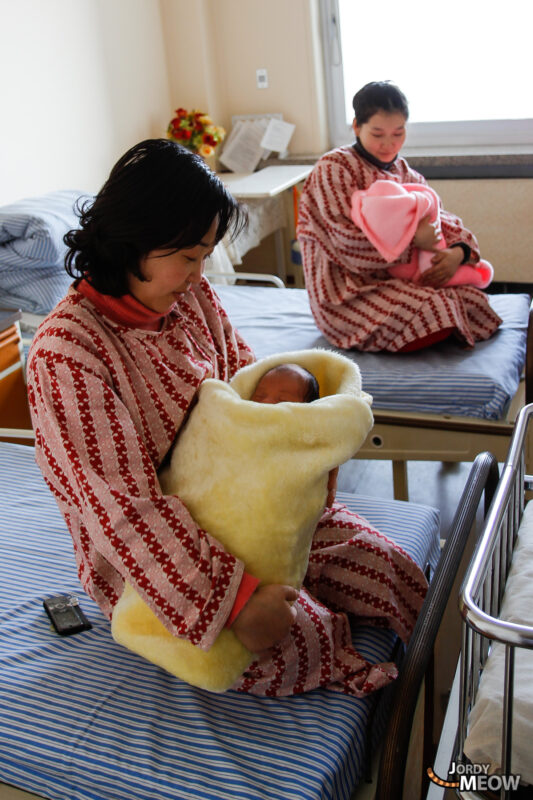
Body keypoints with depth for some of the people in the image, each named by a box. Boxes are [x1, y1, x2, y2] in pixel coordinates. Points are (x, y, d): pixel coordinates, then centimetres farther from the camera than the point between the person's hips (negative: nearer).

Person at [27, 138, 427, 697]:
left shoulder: (192, 296, -3)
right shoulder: (65, 351, -25)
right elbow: (124, 504, -29)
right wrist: (232, 596, -33)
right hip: (147, 550, -7)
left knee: (387, 567, -4)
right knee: (297, 642, -26)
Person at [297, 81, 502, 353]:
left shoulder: (405, 173, 14)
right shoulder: (334, 168, -9)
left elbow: (444, 222, 10)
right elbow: (349, 242, -18)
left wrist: (458, 252, -14)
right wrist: (412, 239, -21)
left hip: (399, 280, 7)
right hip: (347, 291, -7)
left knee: (472, 298, -12)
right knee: (433, 312, -29)